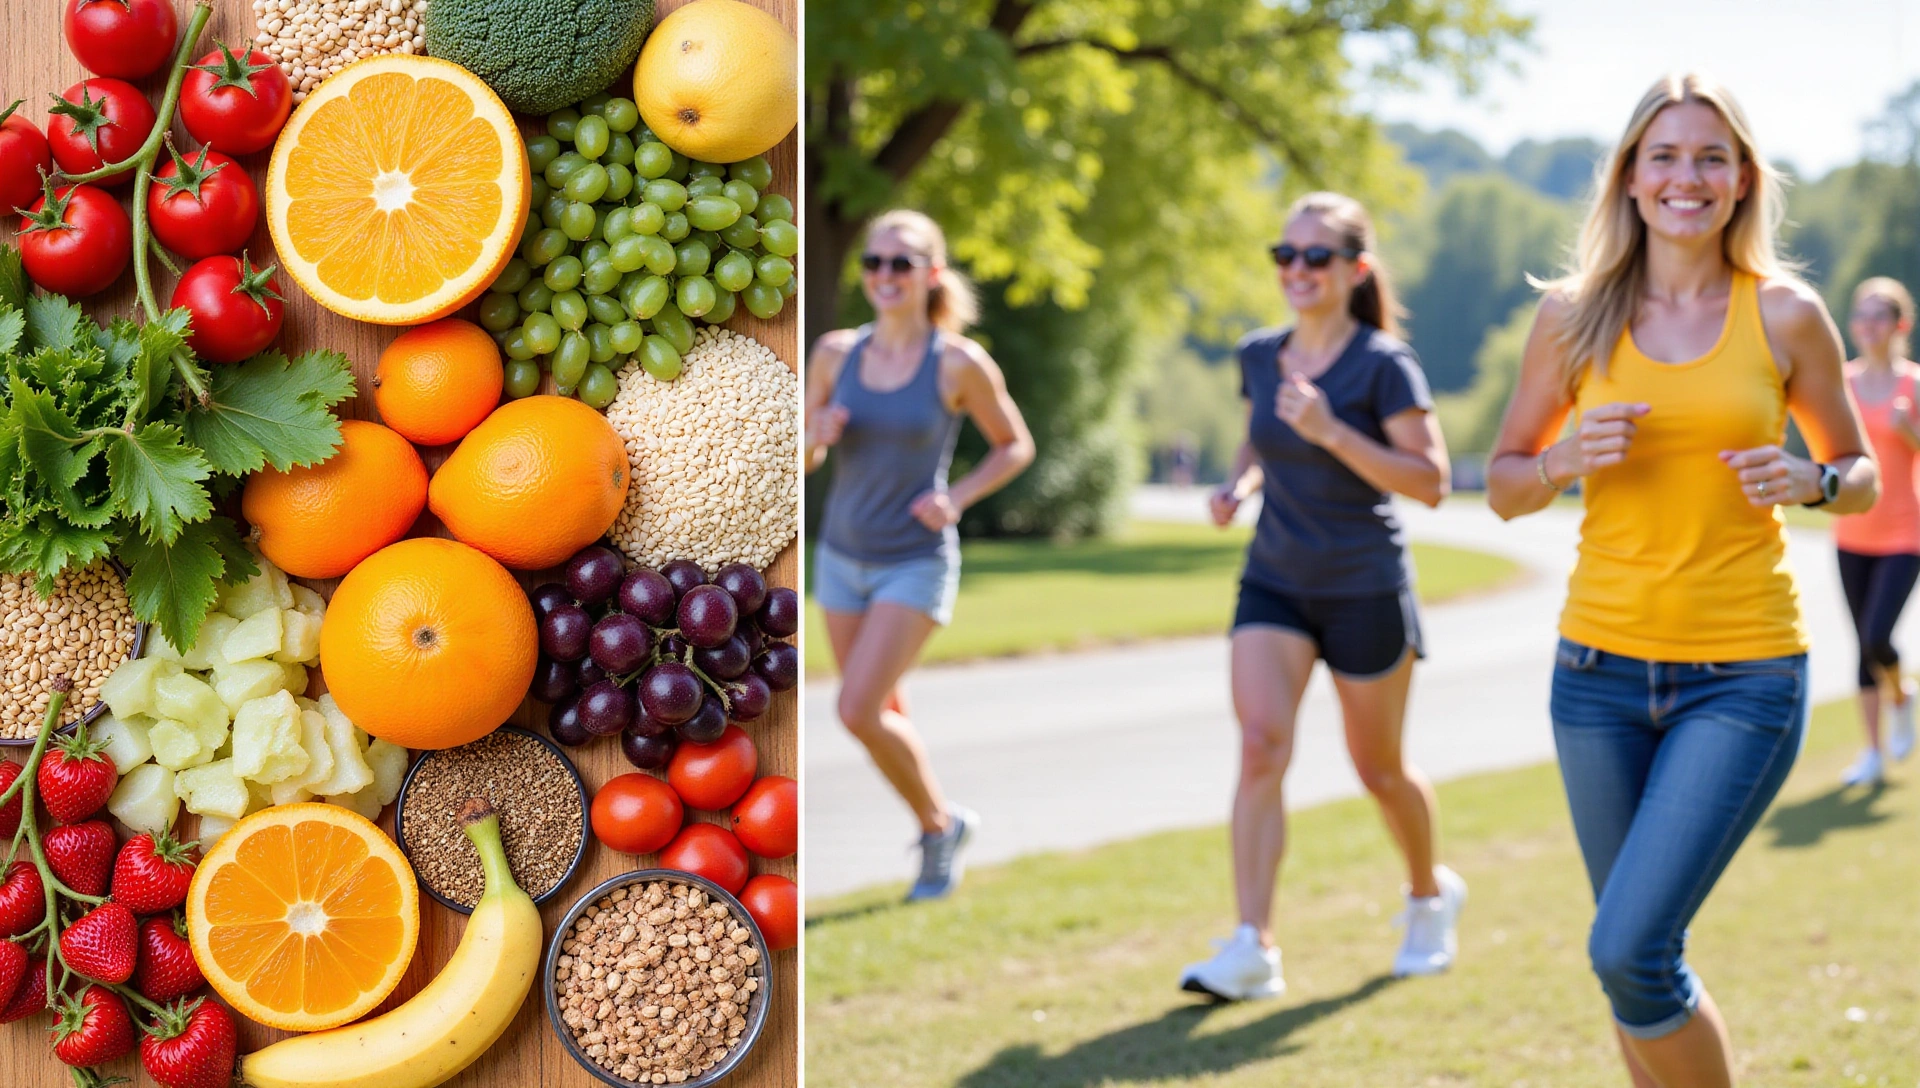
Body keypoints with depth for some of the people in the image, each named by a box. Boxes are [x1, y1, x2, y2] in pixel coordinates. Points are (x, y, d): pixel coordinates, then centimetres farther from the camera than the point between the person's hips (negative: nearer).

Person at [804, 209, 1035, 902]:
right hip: (842, 555, 5)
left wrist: (957, 499, -14)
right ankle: (942, 824, 37)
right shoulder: (836, 353, -1)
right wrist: (817, 436, -14)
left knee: (858, 711, -16)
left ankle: (937, 823, 8)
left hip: (916, 561, -5)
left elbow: (1015, 446, 1)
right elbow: (805, 458, 9)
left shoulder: (959, 363, -12)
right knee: (885, 714, 14)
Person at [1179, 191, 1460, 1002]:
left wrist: (1331, 432, -25)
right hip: (1274, 584, 4)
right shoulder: (1260, 355, 5)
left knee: (1378, 769, 10)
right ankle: (1254, 950, -18)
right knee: (1261, 747, -15)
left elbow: (1430, 482, -17)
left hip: (1366, 592, -4)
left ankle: (1430, 893, 40)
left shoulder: (1383, 364, -12)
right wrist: (1239, 484, 2)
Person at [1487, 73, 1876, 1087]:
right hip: (1601, 671, 3)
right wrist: (1568, 460, -12)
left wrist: (1809, 482, -12)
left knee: (1629, 949, -14)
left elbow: (1859, 473, 10)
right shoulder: (1573, 315, 2)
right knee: (1638, 961, 11)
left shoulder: (1786, 315, -2)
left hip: (1743, 677, -3)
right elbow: (1504, 485, 9)